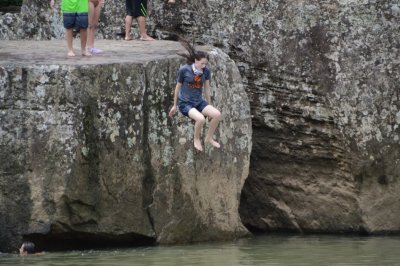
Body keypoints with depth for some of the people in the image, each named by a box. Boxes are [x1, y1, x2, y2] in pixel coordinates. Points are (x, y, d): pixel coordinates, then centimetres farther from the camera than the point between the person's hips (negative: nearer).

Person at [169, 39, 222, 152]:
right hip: (185, 103, -4)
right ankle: (196, 139, -4)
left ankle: (209, 138, 1)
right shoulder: (184, 70, -12)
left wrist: (209, 108, 16)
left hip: (199, 102, 5)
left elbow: (207, 89, 9)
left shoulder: (206, 71, -2)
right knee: (201, 119, -33)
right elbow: (178, 87, 1)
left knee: (217, 114, -21)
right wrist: (174, 106, 10)